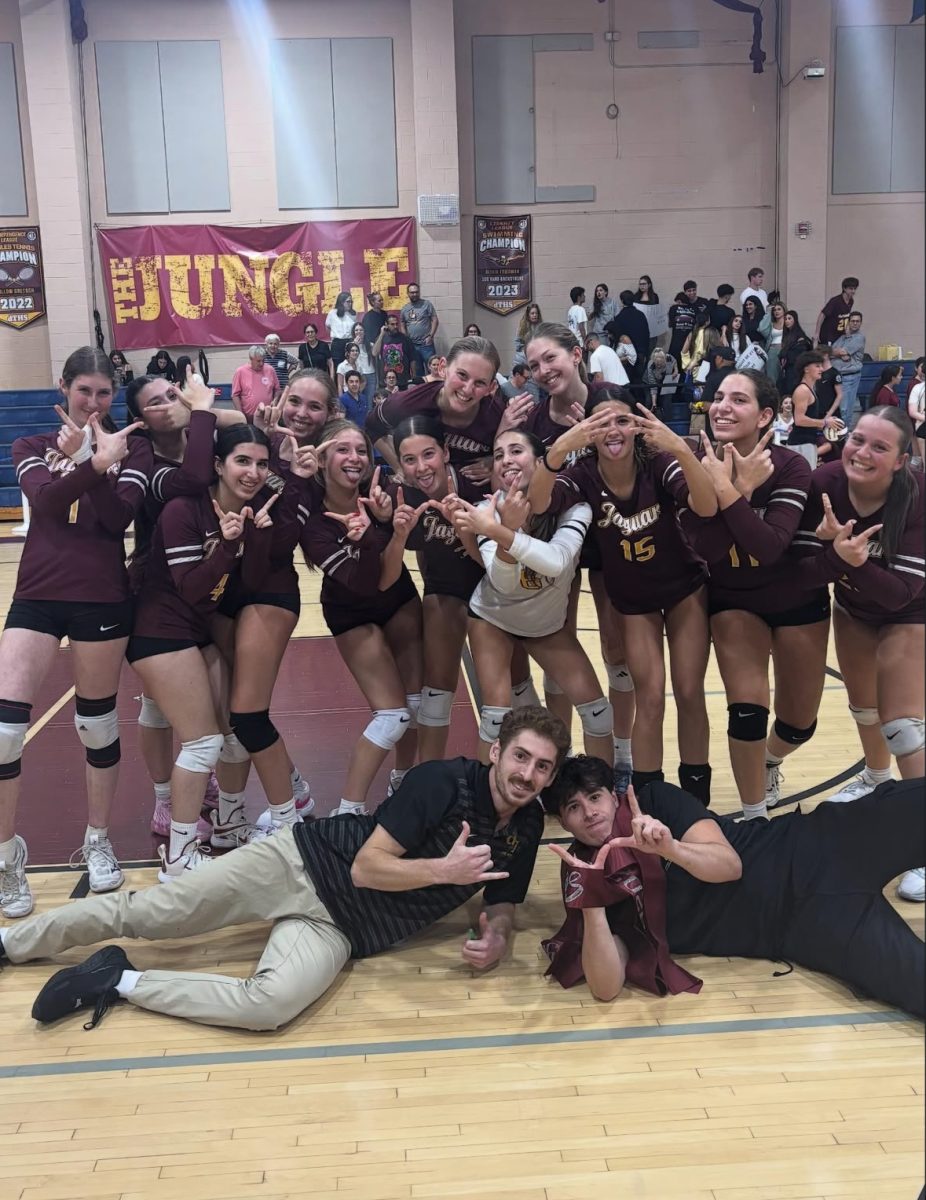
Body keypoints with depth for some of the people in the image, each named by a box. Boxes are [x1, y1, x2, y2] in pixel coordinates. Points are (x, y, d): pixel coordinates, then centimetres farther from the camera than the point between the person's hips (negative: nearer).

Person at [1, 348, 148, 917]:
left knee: (98, 723, 9)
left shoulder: (131, 447, 5)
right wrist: (94, 463, -28)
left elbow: (120, 516, -11)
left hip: (104, 599, -1)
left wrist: (91, 463, -27)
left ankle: (99, 842, 28)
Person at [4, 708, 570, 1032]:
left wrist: (495, 940, -12)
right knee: (146, 914, -5)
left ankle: (122, 982, -4)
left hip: (339, 929, 3)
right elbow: (366, 867, -17)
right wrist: (443, 870, -28)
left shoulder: (527, 828, 2)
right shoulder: (445, 780, -15)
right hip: (301, 864, -3)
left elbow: (501, 905, 11)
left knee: (270, 1004, -25)